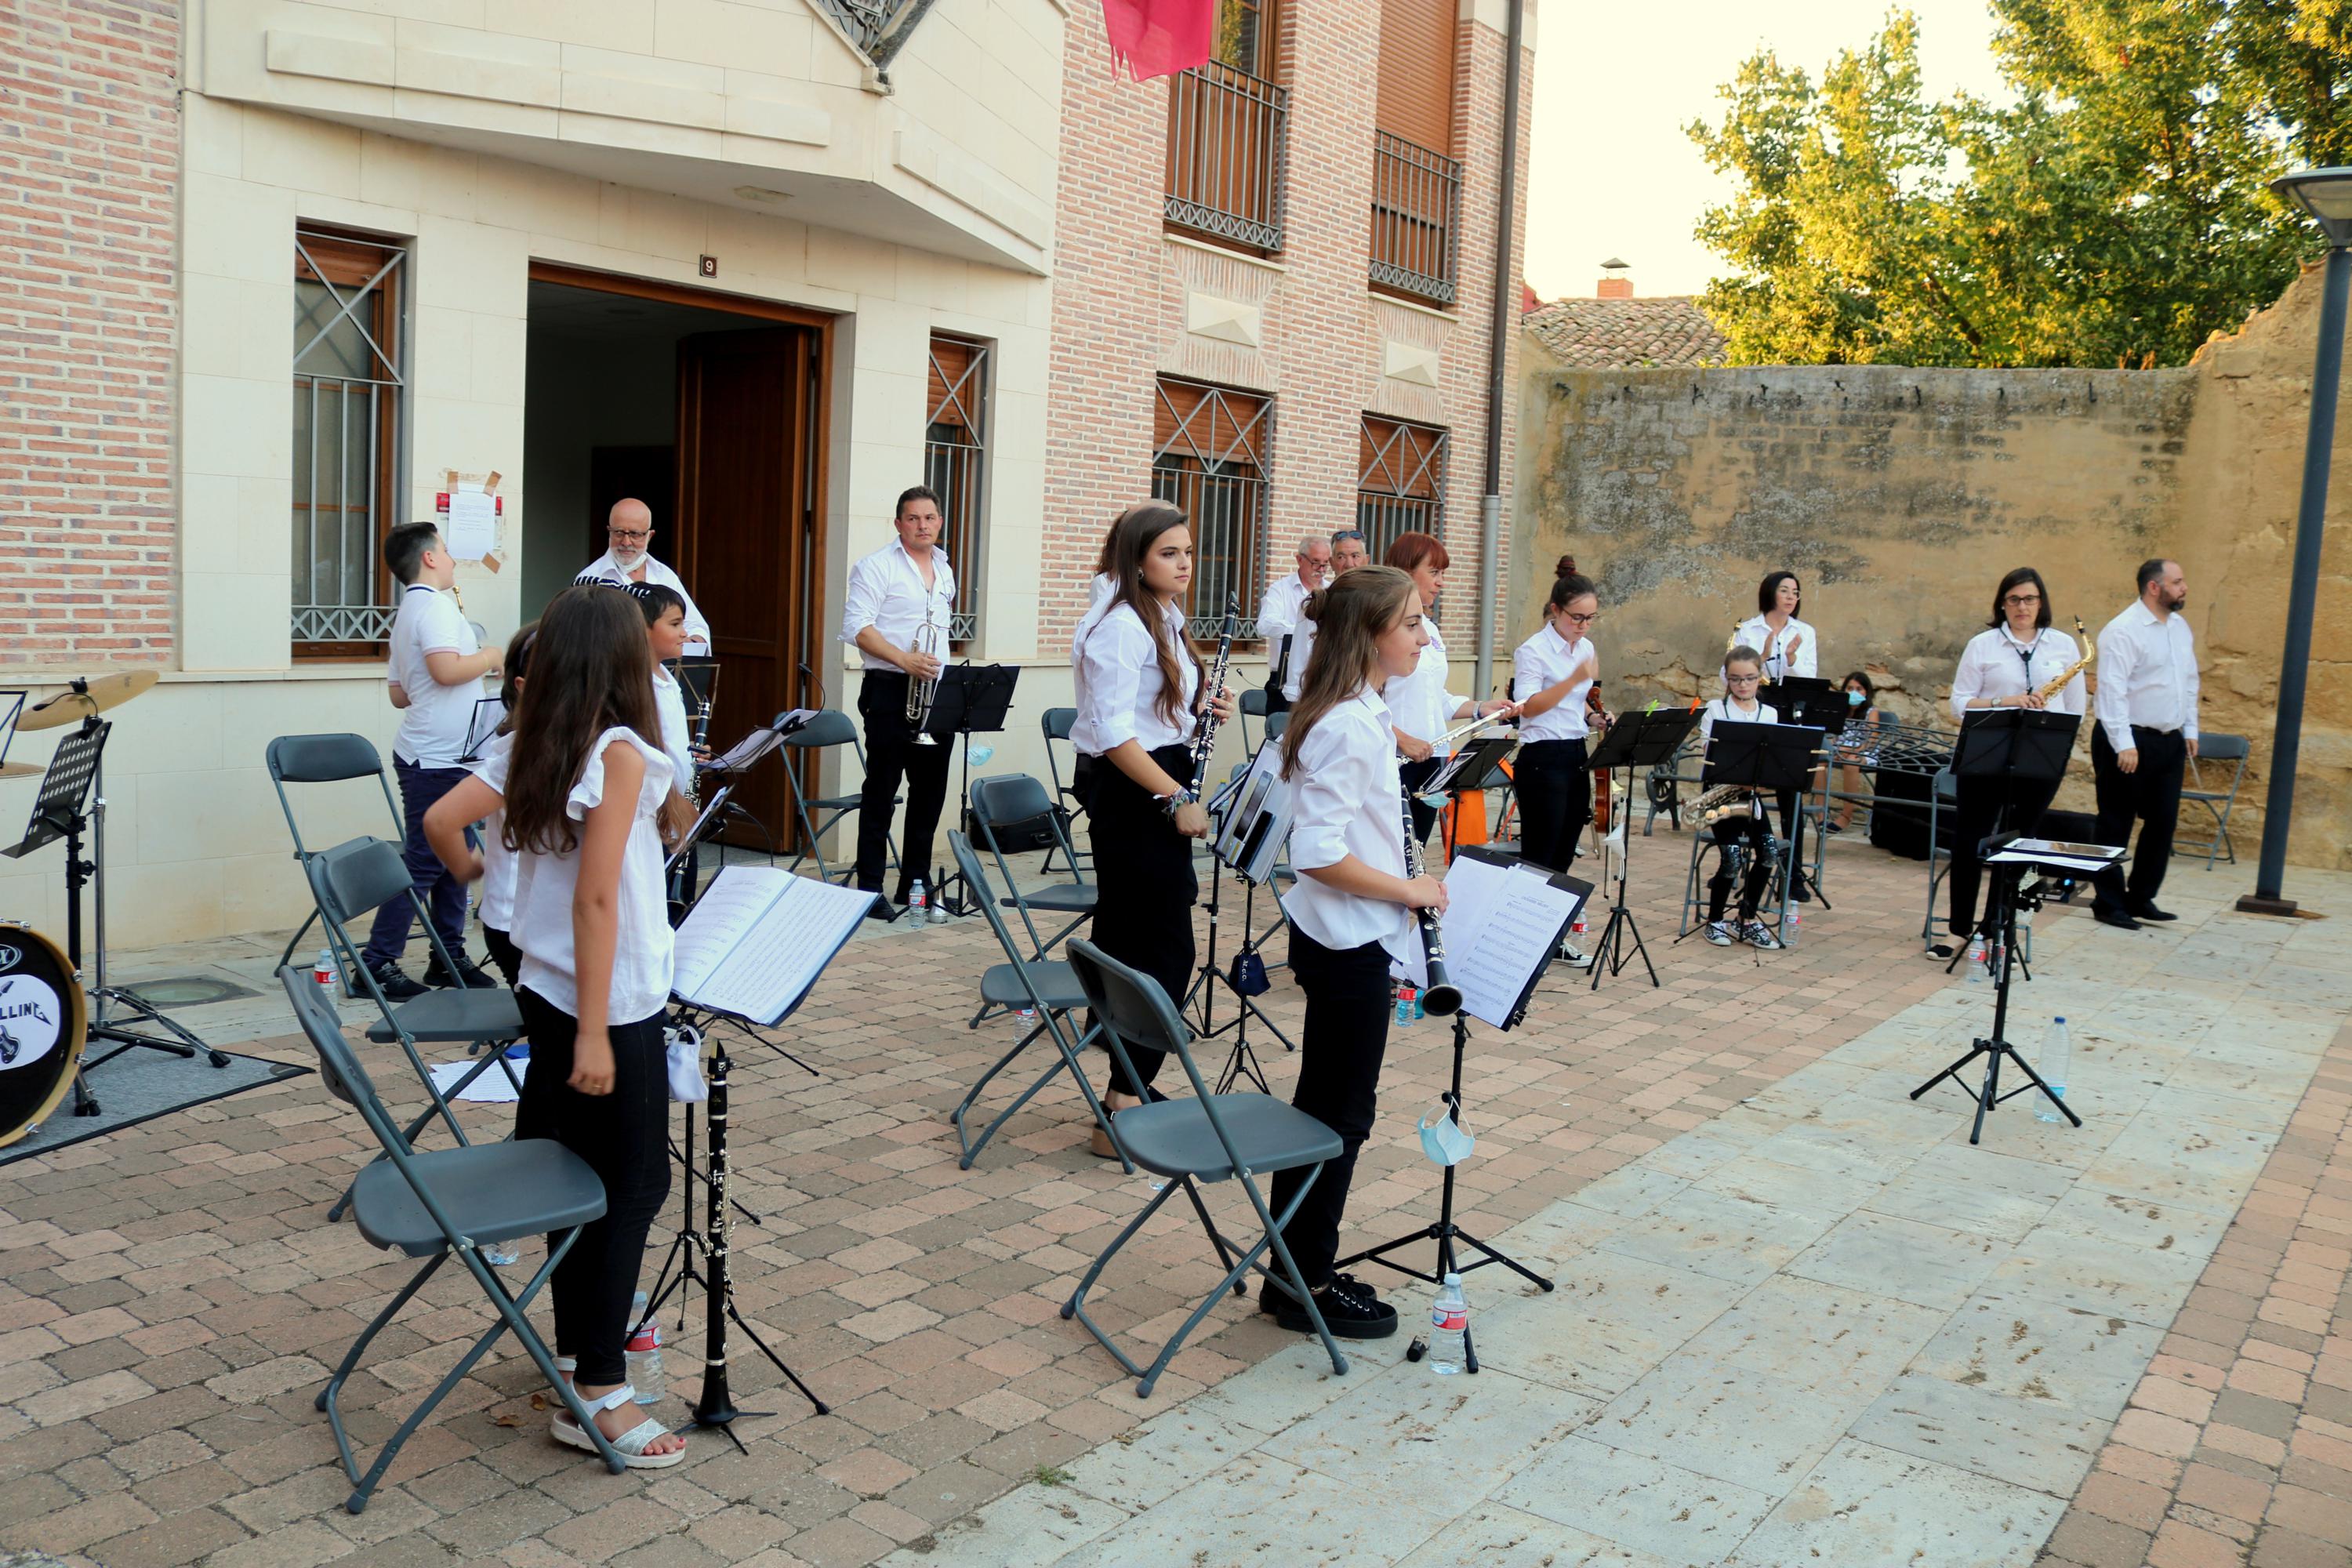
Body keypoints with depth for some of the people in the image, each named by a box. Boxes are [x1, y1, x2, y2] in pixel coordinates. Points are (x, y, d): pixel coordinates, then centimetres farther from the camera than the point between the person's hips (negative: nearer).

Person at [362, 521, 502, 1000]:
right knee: (423, 861, -7)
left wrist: (477, 666, 25)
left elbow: (399, 694, 21)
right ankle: (378, 961, -3)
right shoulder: (435, 605, -12)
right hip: (437, 759, -10)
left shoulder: (407, 613, 19)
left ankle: (449, 957, 20)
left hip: (440, 758, 10)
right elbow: (446, 669, -28)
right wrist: (491, 656, -11)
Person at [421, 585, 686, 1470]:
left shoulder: (528, 749, 3)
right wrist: (594, 1033, -20)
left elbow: (441, 820, 0)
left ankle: (578, 1341, 34)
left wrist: (469, 872, 23)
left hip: (545, 993, 8)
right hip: (612, 1006, -8)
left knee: (574, 1171, 19)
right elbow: (596, 900, -22)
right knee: (632, 1187, 2)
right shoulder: (621, 753, -18)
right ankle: (598, 1397, 7)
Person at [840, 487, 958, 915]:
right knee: (881, 789, -3)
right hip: (890, 691, -7)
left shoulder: (945, 571, 17)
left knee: (931, 790, 9)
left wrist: (939, 667, 17)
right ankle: (870, 886, 3)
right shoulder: (877, 567, -5)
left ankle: (915, 883, 18)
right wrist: (904, 660, -22)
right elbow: (856, 627, -13)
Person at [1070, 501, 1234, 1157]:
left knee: (1131, 943, 14)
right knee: (1166, 953, -8)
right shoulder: (1122, 629, -16)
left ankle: (1129, 1090, 24)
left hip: (1156, 793, 10)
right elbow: (1113, 734, -22)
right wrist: (1177, 798, -23)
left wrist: (1204, 707, 6)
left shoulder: (1168, 623, 14)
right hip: (1132, 799, -10)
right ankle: (1123, 1113, -3)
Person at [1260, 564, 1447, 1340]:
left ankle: (1295, 1272, 28)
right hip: (1348, 945, -10)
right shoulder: (1349, 729, -22)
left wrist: (1404, 886, 11)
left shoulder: (1359, 717, 9)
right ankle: (1305, 1284, 17)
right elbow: (1318, 854, -27)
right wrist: (1410, 891, -18)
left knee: (1328, 1104, 17)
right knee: (1340, 1114, 3)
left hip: (1347, 938, 10)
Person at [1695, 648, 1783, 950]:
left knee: (1768, 851, -13)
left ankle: (1747, 920, 2)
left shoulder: (1769, 714, 9)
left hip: (1750, 792, 3)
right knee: (1731, 855, -16)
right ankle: (1715, 920, 6)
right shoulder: (1715, 710, 1)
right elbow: (1706, 755, -5)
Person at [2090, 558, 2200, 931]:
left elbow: (2190, 681, 20)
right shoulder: (2123, 630, -13)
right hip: (2129, 742, -8)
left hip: (2170, 742, 8)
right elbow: (2112, 689, -19)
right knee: (2116, 825, 1)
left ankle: (2141, 898, 21)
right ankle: (2109, 904, 9)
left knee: (2162, 822, 10)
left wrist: (2190, 730, 14)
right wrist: (2124, 744, -23)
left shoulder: (2180, 627, 12)